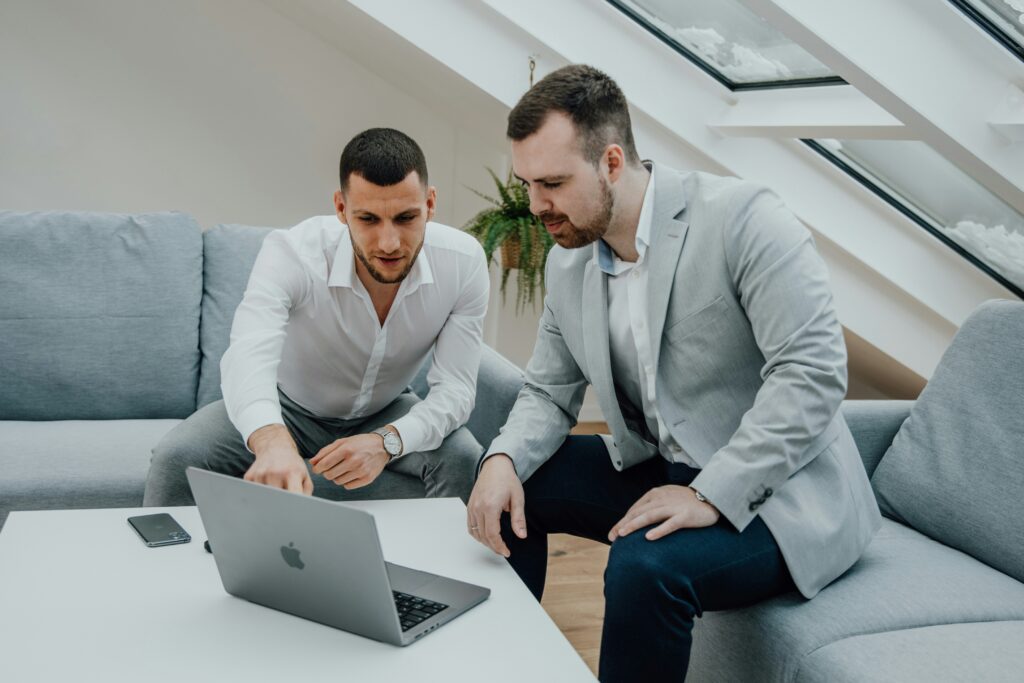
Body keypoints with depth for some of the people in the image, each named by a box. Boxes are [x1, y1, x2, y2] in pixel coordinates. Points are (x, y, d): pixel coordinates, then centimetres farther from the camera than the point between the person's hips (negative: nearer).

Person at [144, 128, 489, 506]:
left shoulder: (463, 262, -25)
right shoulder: (292, 252, -31)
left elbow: (454, 387, -23)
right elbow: (248, 356, -48)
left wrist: (387, 441, -44)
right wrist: (273, 441, -70)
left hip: (386, 414, 1)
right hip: (287, 407, -1)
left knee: (464, 459, -27)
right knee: (176, 458, -24)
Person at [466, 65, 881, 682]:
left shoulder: (742, 217, -19)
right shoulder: (568, 263, 4)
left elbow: (814, 371, -24)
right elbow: (550, 393, 10)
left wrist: (711, 494, -28)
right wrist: (505, 460, -12)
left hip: (774, 492, -7)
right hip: (659, 471, 7)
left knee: (646, 567, -33)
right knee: (507, 486, 0)